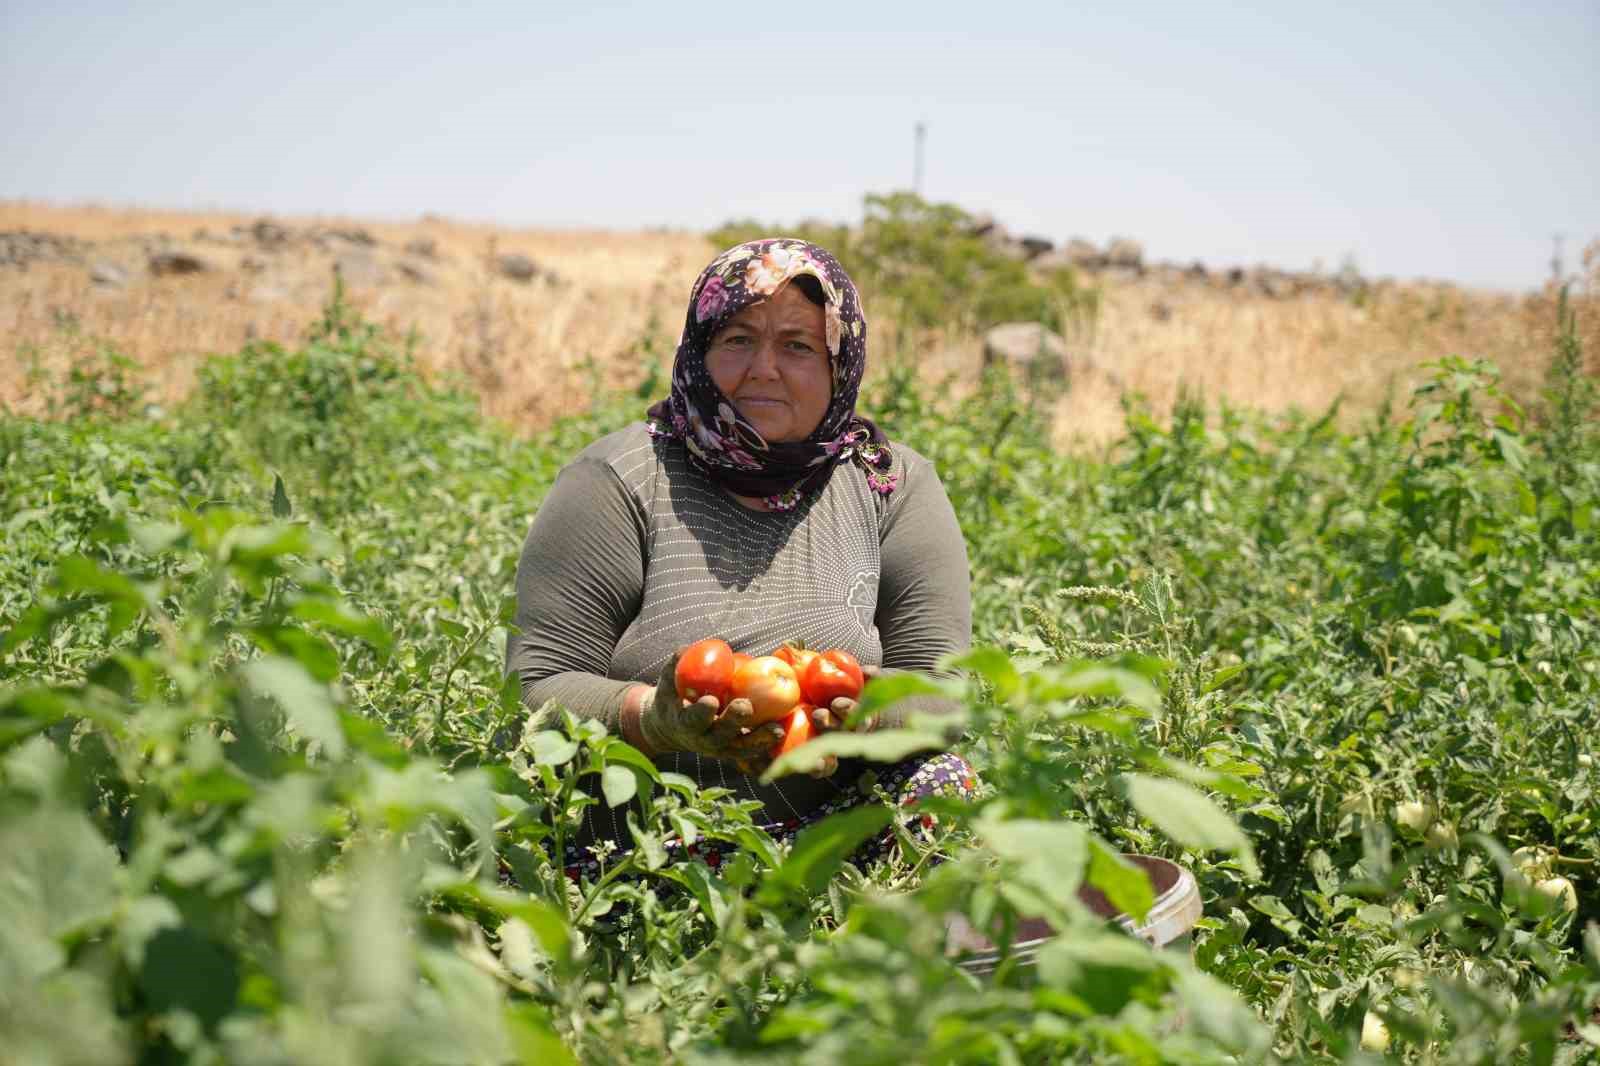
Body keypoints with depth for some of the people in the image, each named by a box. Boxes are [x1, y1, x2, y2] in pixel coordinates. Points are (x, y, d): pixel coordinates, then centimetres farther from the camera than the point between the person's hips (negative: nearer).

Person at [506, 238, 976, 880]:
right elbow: (538, 688, -7)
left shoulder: (892, 487, 4)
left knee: (940, 783, -24)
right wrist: (657, 719, -28)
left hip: (818, 843, 4)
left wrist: (863, 710, -24)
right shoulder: (617, 483, -4)